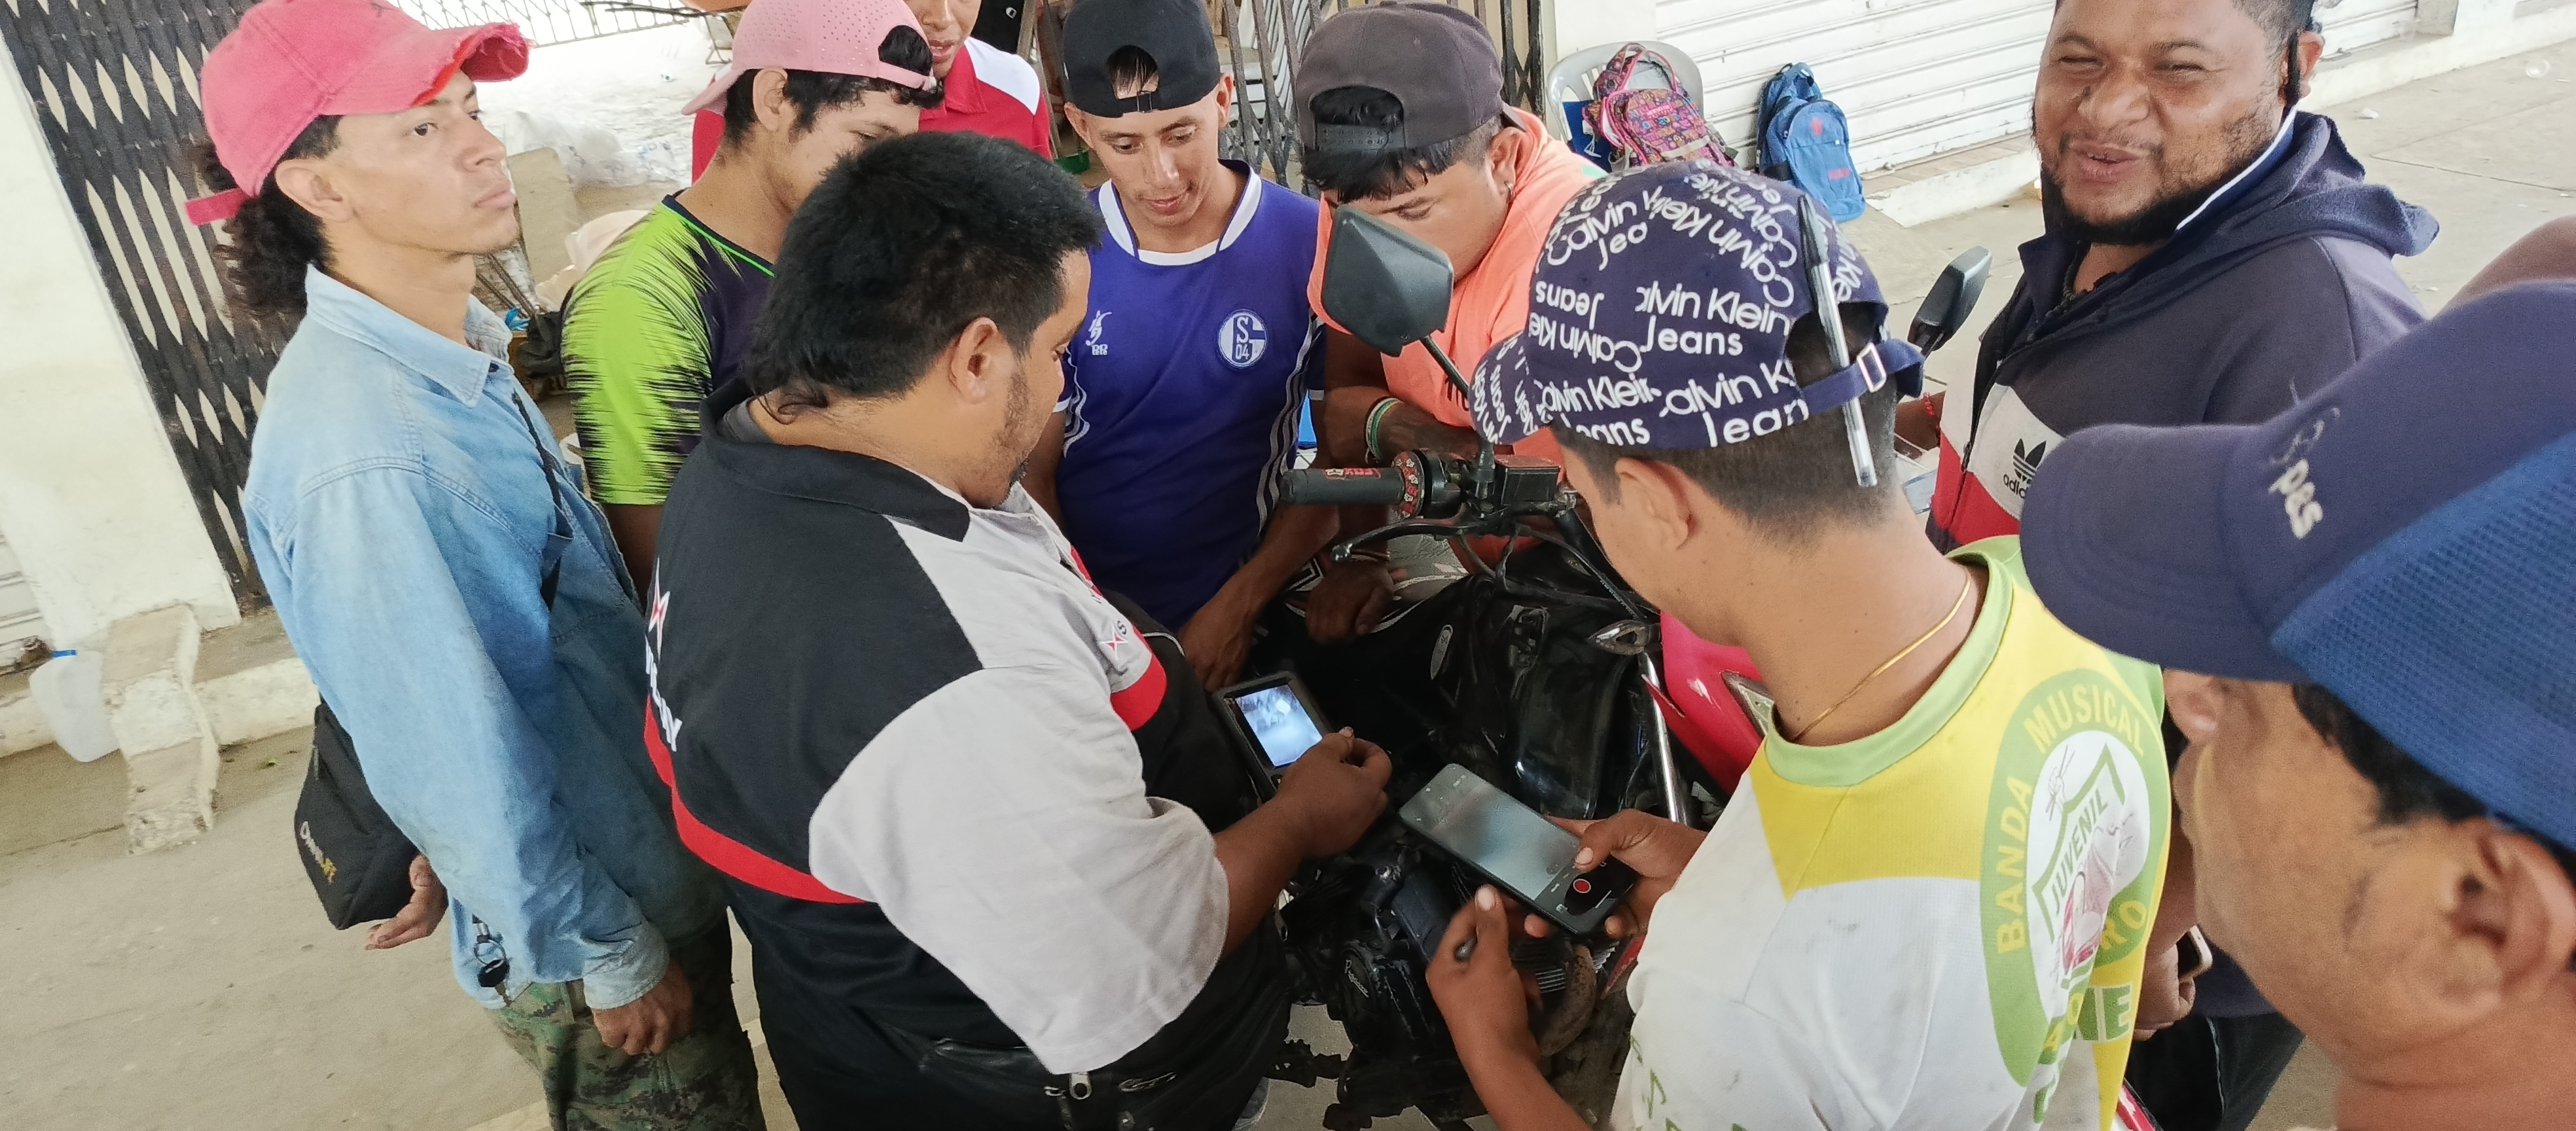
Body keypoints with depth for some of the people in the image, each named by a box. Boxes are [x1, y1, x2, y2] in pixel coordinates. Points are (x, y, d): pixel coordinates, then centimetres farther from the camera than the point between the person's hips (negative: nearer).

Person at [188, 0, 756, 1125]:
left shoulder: (457, 355, 0)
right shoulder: (360, 452, -30)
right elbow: (451, 763, -26)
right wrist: (610, 956, -15)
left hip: (659, 861, 8)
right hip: (591, 946, -8)